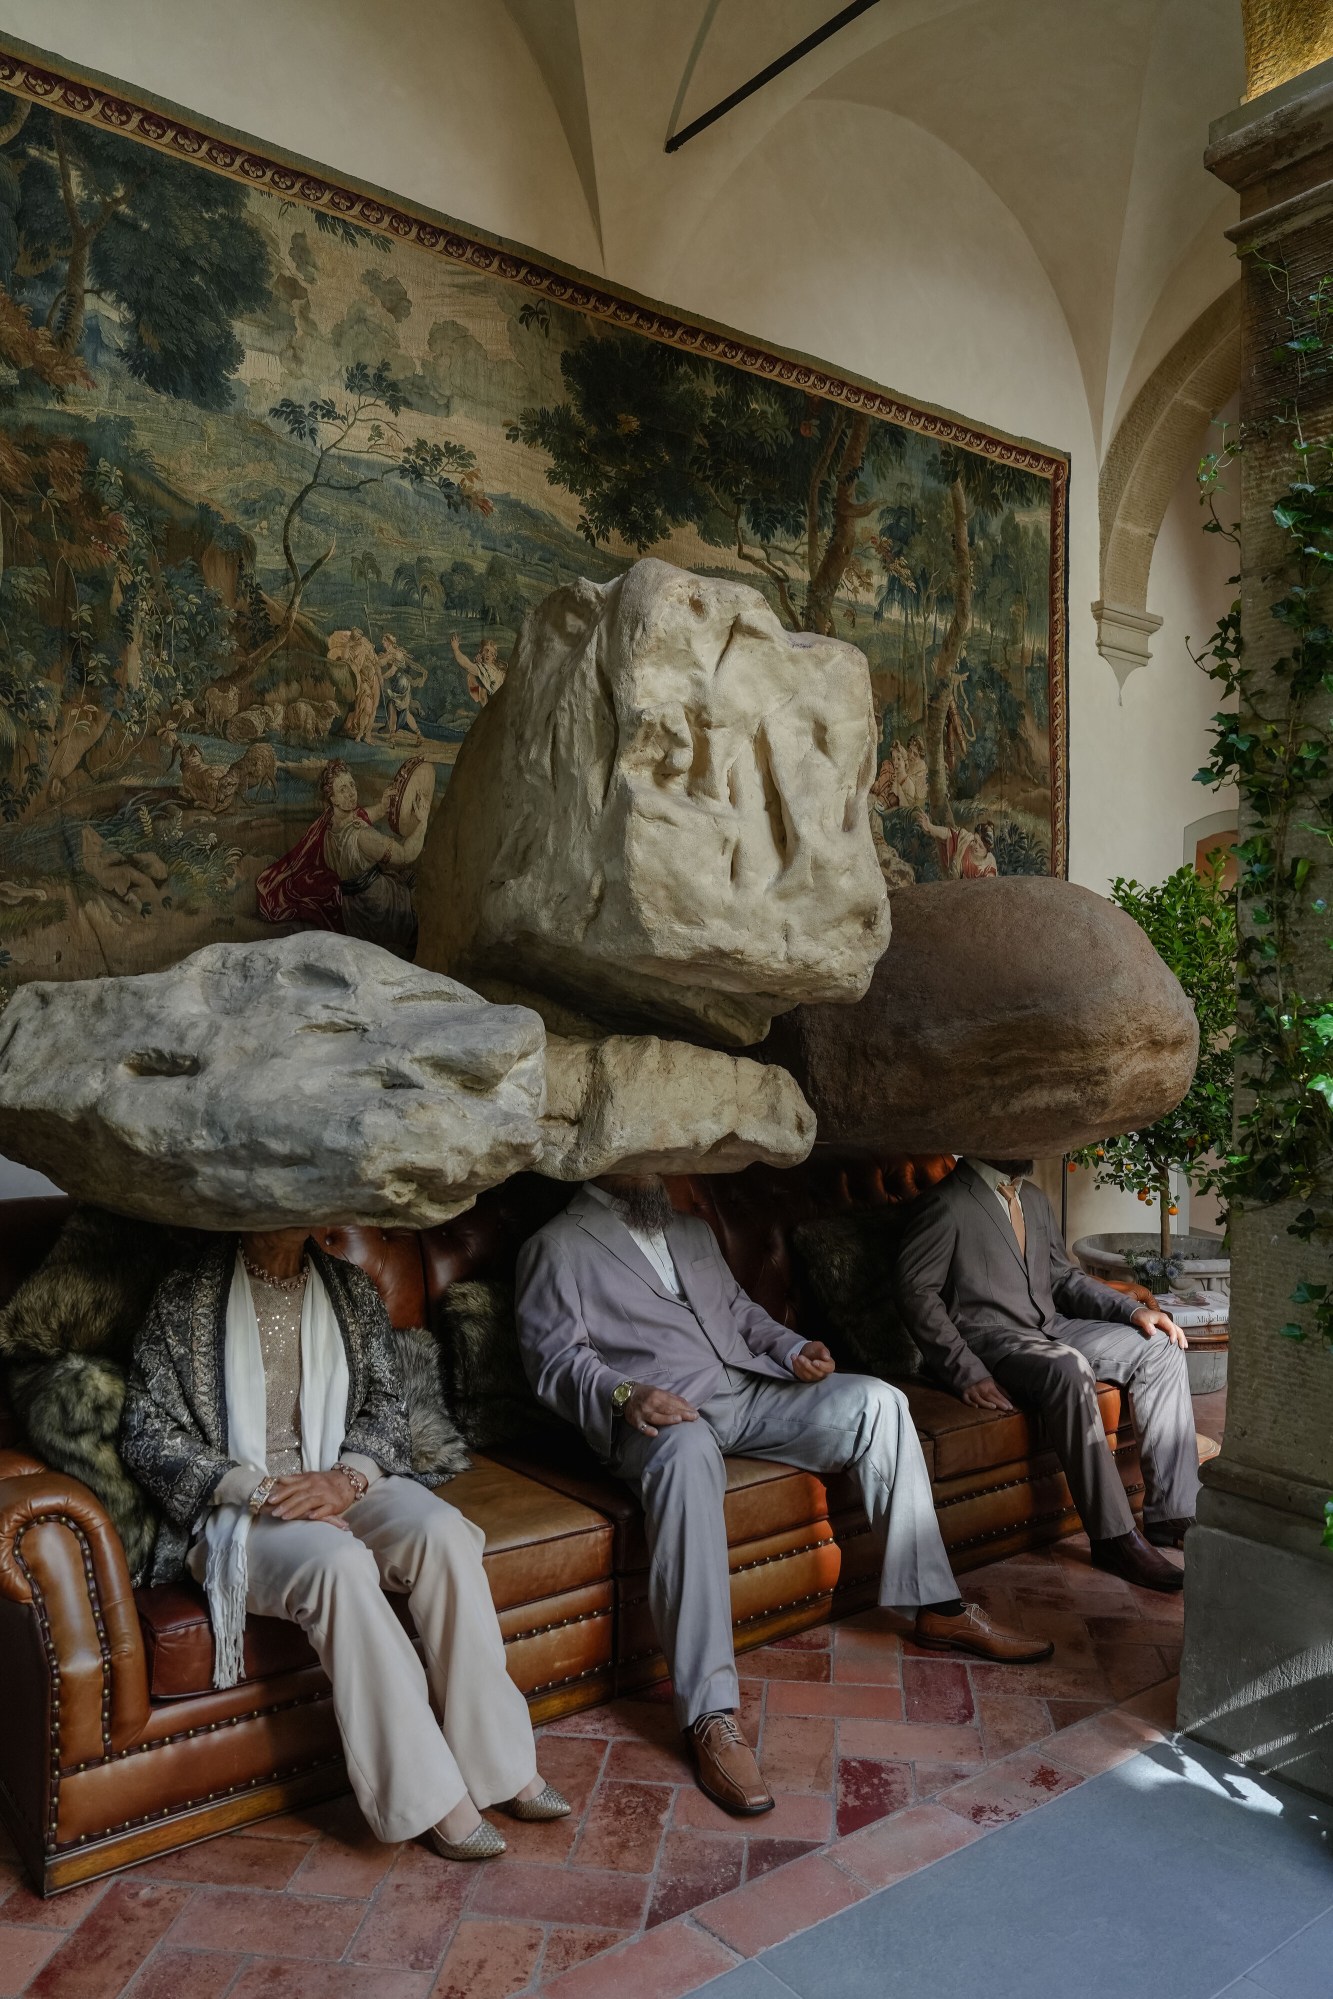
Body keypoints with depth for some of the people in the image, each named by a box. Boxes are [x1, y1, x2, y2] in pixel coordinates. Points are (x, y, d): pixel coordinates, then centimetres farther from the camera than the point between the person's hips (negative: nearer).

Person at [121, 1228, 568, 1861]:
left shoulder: (351, 1291, 10)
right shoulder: (187, 1299, -1)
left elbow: (385, 1404, 8)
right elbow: (146, 1434, -4)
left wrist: (345, 1477, -14)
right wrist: (260, 1488, -16)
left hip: (342, 1485, 4)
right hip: (239, 1506, -3)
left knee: (441, 1529, -27)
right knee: (339, 1562, -34)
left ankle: (500, 1764, -19)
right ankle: (429, 1796, -24)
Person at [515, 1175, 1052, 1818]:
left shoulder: (692, 1231, 28)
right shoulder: (557, 1246, 6)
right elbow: (553, 1356, -4)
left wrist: (791, 1348, 6)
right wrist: (624, 1394, -23)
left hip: (749, 1390, 7)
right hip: (662, 1412, -6)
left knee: (877, 1400, -12)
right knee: (688, 1454, -40)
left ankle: (939, 1609, -3)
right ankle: (710, 1717, -40)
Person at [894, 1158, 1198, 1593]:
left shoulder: (1034, 1199, 17)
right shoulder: (948, 1203, -10)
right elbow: (914, 1290, -15)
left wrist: (1133, 1309, 5)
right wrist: (966, 1372, -23)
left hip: (1049, 1328, 9)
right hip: (988, 1341, -8)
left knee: (1159, 1347, -8)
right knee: (1070, 1368, -36)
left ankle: (1170, 1512, -10)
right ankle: (1114, 1537, -27)